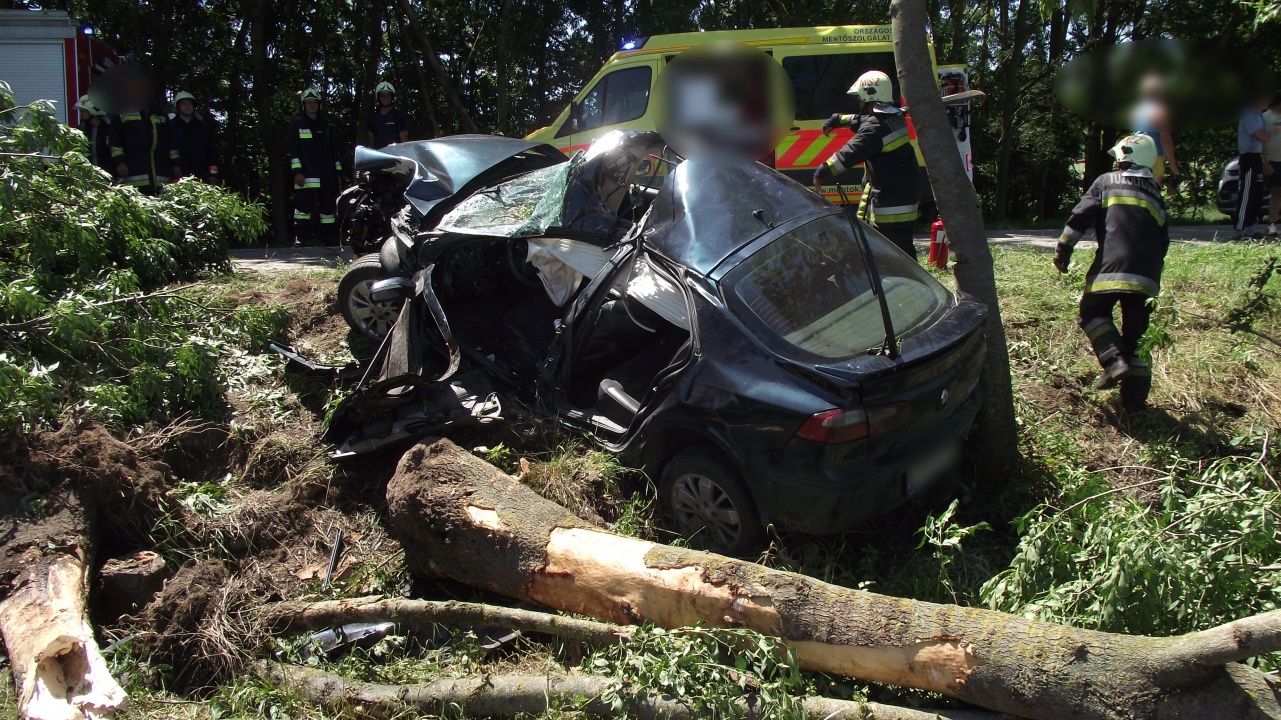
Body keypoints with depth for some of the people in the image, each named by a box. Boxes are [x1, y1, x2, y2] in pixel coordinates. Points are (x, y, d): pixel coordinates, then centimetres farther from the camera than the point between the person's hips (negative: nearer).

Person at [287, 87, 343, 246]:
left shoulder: (324, 125, 19)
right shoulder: (297, 125, 5)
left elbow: (332, 150, 20)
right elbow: (293, 150, -2)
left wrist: (337, 171, 13)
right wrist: (297, 172, -13)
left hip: (325, 175, 5)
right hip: (306, 175, -5)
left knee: (328, 205, 6)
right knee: (303, 205, -13)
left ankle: (330, 238, 11)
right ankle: (300, 237, -11)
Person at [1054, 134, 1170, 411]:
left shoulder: (1107, 181, 10)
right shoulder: (1156, 195, 24)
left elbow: (1080, 216, 0)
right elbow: (1163, 241, 24)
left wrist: (1063, 248, 5)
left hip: (1112, 267, -5)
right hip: (1146, 274, 5)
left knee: (1092, 312, 12)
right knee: (1134, 328, 11)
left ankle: (1114, 360, -12)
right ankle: (1135, 395, 8)